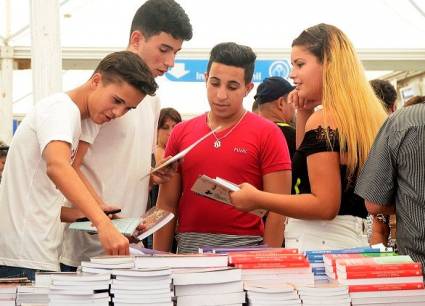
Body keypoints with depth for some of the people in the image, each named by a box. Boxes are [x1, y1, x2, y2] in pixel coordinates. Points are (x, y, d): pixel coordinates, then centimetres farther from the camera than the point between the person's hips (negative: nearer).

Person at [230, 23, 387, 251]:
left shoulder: (324, 119, -15)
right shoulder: (364, 114, 12)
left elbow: (325, 205, -20)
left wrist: (256, 199, -14)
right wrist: (304, 114, 13)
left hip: (317, 244, -9)